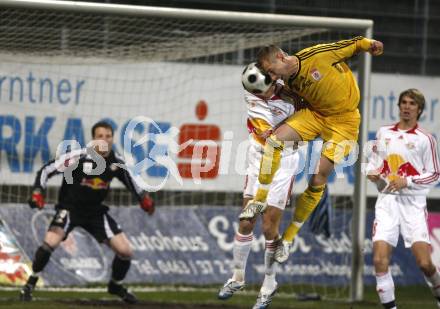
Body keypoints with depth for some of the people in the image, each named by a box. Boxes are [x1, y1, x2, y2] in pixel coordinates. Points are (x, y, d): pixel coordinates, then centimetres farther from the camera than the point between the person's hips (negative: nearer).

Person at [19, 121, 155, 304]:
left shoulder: (116, 162, -7)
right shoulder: (78, 157, -21)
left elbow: (127, 179, 16)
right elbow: (47, 170, -15)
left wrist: (143, 198, 11)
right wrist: (38, 192, -26)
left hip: (95, 211, 4)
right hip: (69, 208, -4)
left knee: (125, 252, -2)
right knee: (51, 242, -30)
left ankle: (115, 286, 28)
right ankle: (30, 283, -9)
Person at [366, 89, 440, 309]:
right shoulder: (383, 133, 11)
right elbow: (374, 162, 23)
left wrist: (407, 182, -12)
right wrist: (372, 173, 0)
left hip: (413, 203, -3)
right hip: (387, 201, 3)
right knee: (379, 259, -12)